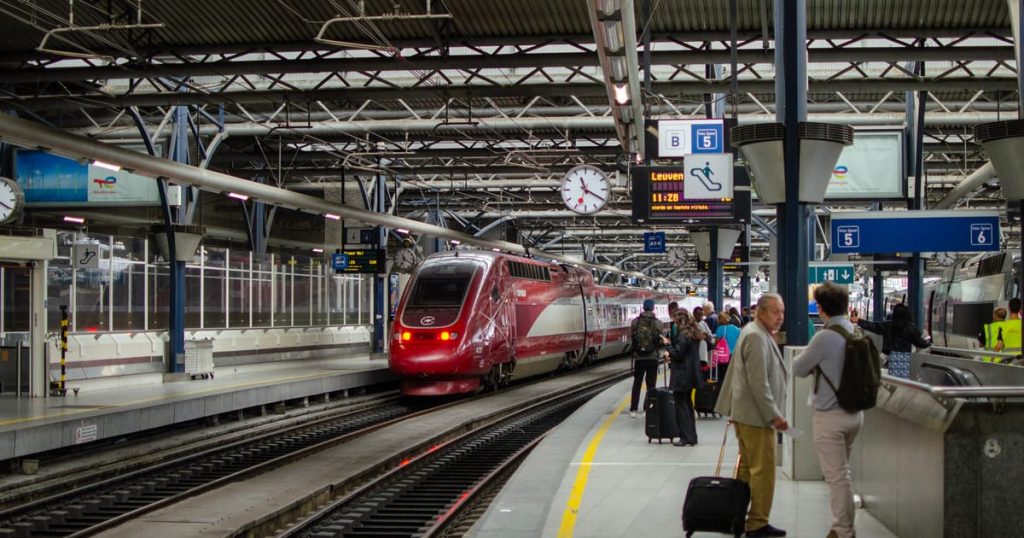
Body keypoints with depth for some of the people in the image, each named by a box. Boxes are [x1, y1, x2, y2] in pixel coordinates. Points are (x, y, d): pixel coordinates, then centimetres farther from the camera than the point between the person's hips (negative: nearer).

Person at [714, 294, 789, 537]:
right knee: (763, 470, -6)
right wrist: (775, 416, -21)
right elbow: (758, 383, -23)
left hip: (744, 413, 11)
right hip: (756, 414, -11)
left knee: (746, 468, 16)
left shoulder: (753, 332, 15)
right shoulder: (757, 337, -18)